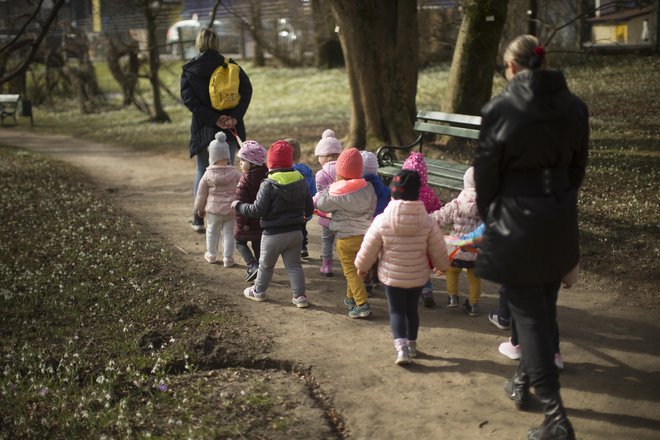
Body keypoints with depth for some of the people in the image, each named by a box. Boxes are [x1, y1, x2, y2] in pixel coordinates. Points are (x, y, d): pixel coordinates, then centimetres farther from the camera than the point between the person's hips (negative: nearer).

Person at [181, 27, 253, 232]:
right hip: (229, 129, 0)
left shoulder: (189, 69, 0)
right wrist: (235, 117, -16)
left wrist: (214, 119, -15)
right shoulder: (230, 66, 2)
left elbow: (188, 99, -11)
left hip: (203, 128, 0)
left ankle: (199, 220, 14)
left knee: (202, 171, 11)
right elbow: (246, 90, -9)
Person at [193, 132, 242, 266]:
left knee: (212, 231, 19)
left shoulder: (208, 174, -8)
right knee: (229, 233, 8)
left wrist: (200, 208, 15)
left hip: (214, 210, 0)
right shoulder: (235, 173, -9)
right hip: (231, 210, 0)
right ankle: (228, 258, 10)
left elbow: (201, 193, 1)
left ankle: (211, 255, 31)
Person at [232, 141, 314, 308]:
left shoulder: (268, 185, -18)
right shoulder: (301, 181, 0)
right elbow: (309, 209, 6)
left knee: (266, 265, 14)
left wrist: (238, 206, -4)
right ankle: (299, 296, 9)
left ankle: (258, 291, 31)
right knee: (294, 265, 12)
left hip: (273, 234, -4)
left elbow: (257, 210, -18)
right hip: (295, 232, 4)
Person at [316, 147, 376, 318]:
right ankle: (351, 298, 35)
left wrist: (332, 185, 3)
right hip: (366, 234, 5)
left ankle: (362, 305, -6)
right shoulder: (368, 188, -2)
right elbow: (372, 209, 9)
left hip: (346, 238, -5)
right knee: (357, 269, 21)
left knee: (350, 271, 2)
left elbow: (321, 204, -2)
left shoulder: (337, 193, -16)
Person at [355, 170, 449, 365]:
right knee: (412, 308, 19)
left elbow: (368, 249, -7)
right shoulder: (427, 222, -13)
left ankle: (401, 347, -10)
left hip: (391, 275, -2)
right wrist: (442, 265, 19)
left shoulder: (381, 221, -17)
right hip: (418, 276, 2)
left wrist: (362, 266, 11)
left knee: (396, 310, 8)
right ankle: (412, 345, 32)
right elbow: (438, 250, -2)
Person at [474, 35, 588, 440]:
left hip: (516, 223, -5)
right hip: (560, 221, 5)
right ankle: (525, 381, 40)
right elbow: (578, 167, 9)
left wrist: (488, 216, 10)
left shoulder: (500, 109, -13)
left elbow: (486, 173, -6)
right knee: (545, 307, 21)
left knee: (530, 316, 1)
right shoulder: (575, 107, 1)